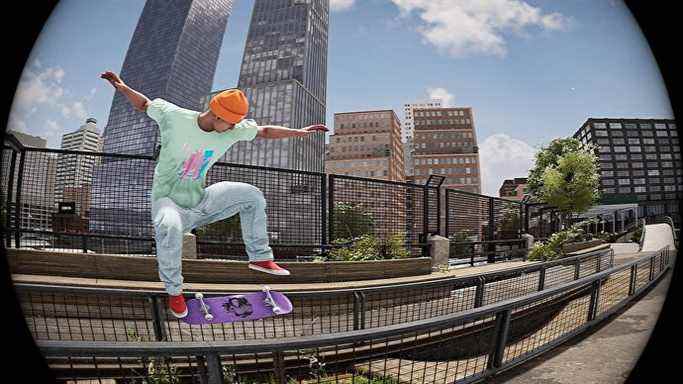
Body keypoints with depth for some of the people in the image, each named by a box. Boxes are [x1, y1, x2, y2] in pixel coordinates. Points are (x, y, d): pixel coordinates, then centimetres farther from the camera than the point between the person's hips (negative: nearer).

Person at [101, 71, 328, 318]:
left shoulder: (233, 129, -5)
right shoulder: (174, 116, -16)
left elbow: (265, 131, 6)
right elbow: (144, 104, 1)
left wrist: (299, 132, 3)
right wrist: (123, 88, -13)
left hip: (199, 201, 5)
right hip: (168, 200, -5)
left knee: (252, 195, -3)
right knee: (169, 227, -40)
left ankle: (259, 257, 10)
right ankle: (174, 291, -15)